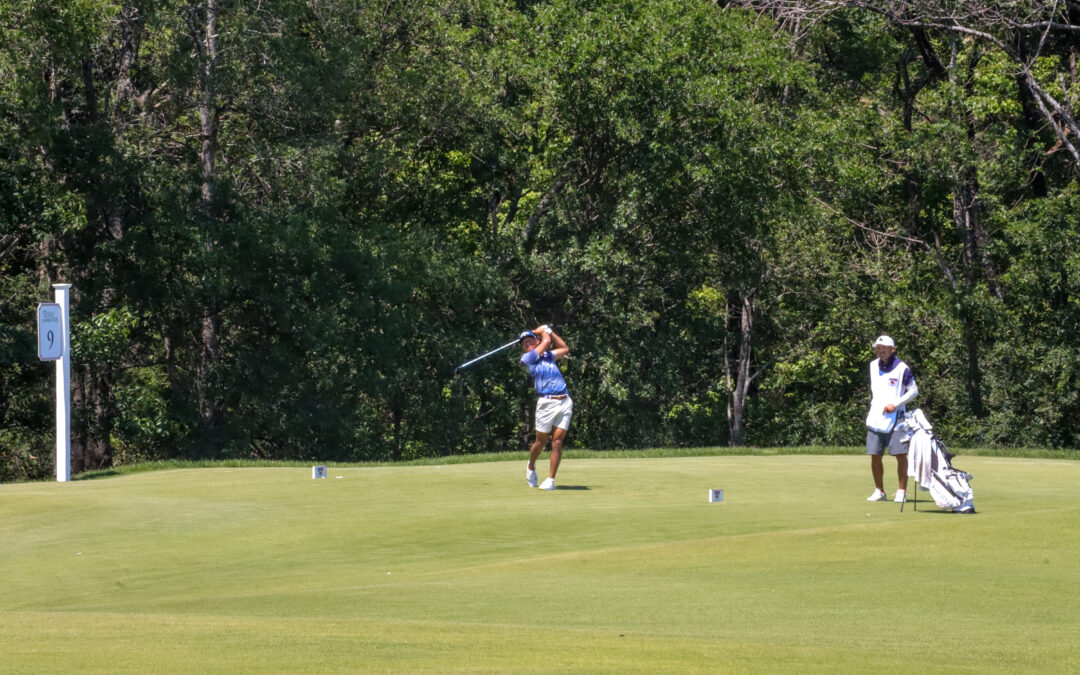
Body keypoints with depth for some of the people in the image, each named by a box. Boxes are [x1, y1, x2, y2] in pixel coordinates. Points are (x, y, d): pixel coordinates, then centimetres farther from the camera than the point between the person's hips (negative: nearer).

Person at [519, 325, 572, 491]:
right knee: (541, 442, 5)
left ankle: (550, 480, -4)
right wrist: (543, 332, 19)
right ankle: (531, 467, 34)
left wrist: (548, 330, 30)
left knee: (557, 442, -6)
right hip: (546, 403, -4)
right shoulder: (527, 358, 2)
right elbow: (546, 342, -1)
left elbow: (564, 348, 34)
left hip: (565, 402, 4)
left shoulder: (547, 356, 21)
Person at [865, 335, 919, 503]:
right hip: (875, 419, 5)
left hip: (895, 418, -5)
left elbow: (914, 391, -3)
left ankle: (902, 491, 2)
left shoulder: (901, 368, -6)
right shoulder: (873, 366, 10)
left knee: (901, 455, -6)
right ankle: (879, 491, 13)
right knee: (875, 456, 3)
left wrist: (896, 404, -11)